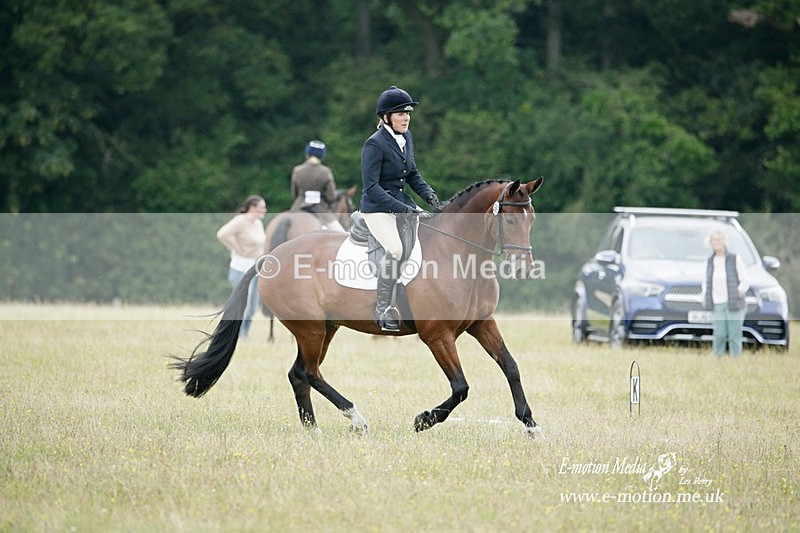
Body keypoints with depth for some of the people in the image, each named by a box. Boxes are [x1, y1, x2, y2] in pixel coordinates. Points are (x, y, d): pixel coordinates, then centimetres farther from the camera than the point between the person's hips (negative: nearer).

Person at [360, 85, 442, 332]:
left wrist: (429, 195, 1)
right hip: (377, 208, -8)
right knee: (396, 249, -30)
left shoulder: (406, 138, 8)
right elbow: (371, 187, -20)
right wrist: (402, 209, -26)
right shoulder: (374, 144, -16)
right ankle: (382, 310, -21)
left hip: (402, 202, 8)